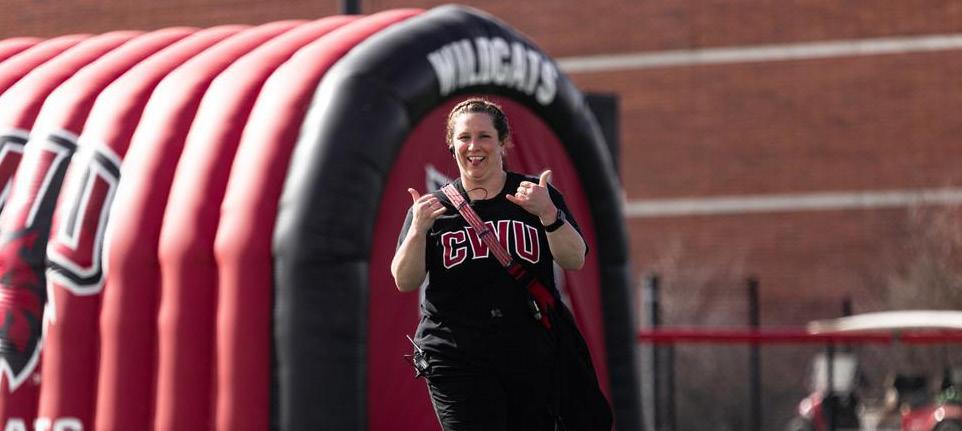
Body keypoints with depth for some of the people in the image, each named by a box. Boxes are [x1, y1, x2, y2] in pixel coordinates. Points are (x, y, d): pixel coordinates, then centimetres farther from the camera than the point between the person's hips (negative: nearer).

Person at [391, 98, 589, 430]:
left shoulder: (537, 196, 6)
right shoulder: (435, 207, 7)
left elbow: (575, 261, -6)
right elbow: (405, 282, 0)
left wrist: (548, 213, -22)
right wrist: (418, 228, -16)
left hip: (532, 361, 1)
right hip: (457, 362, -1)